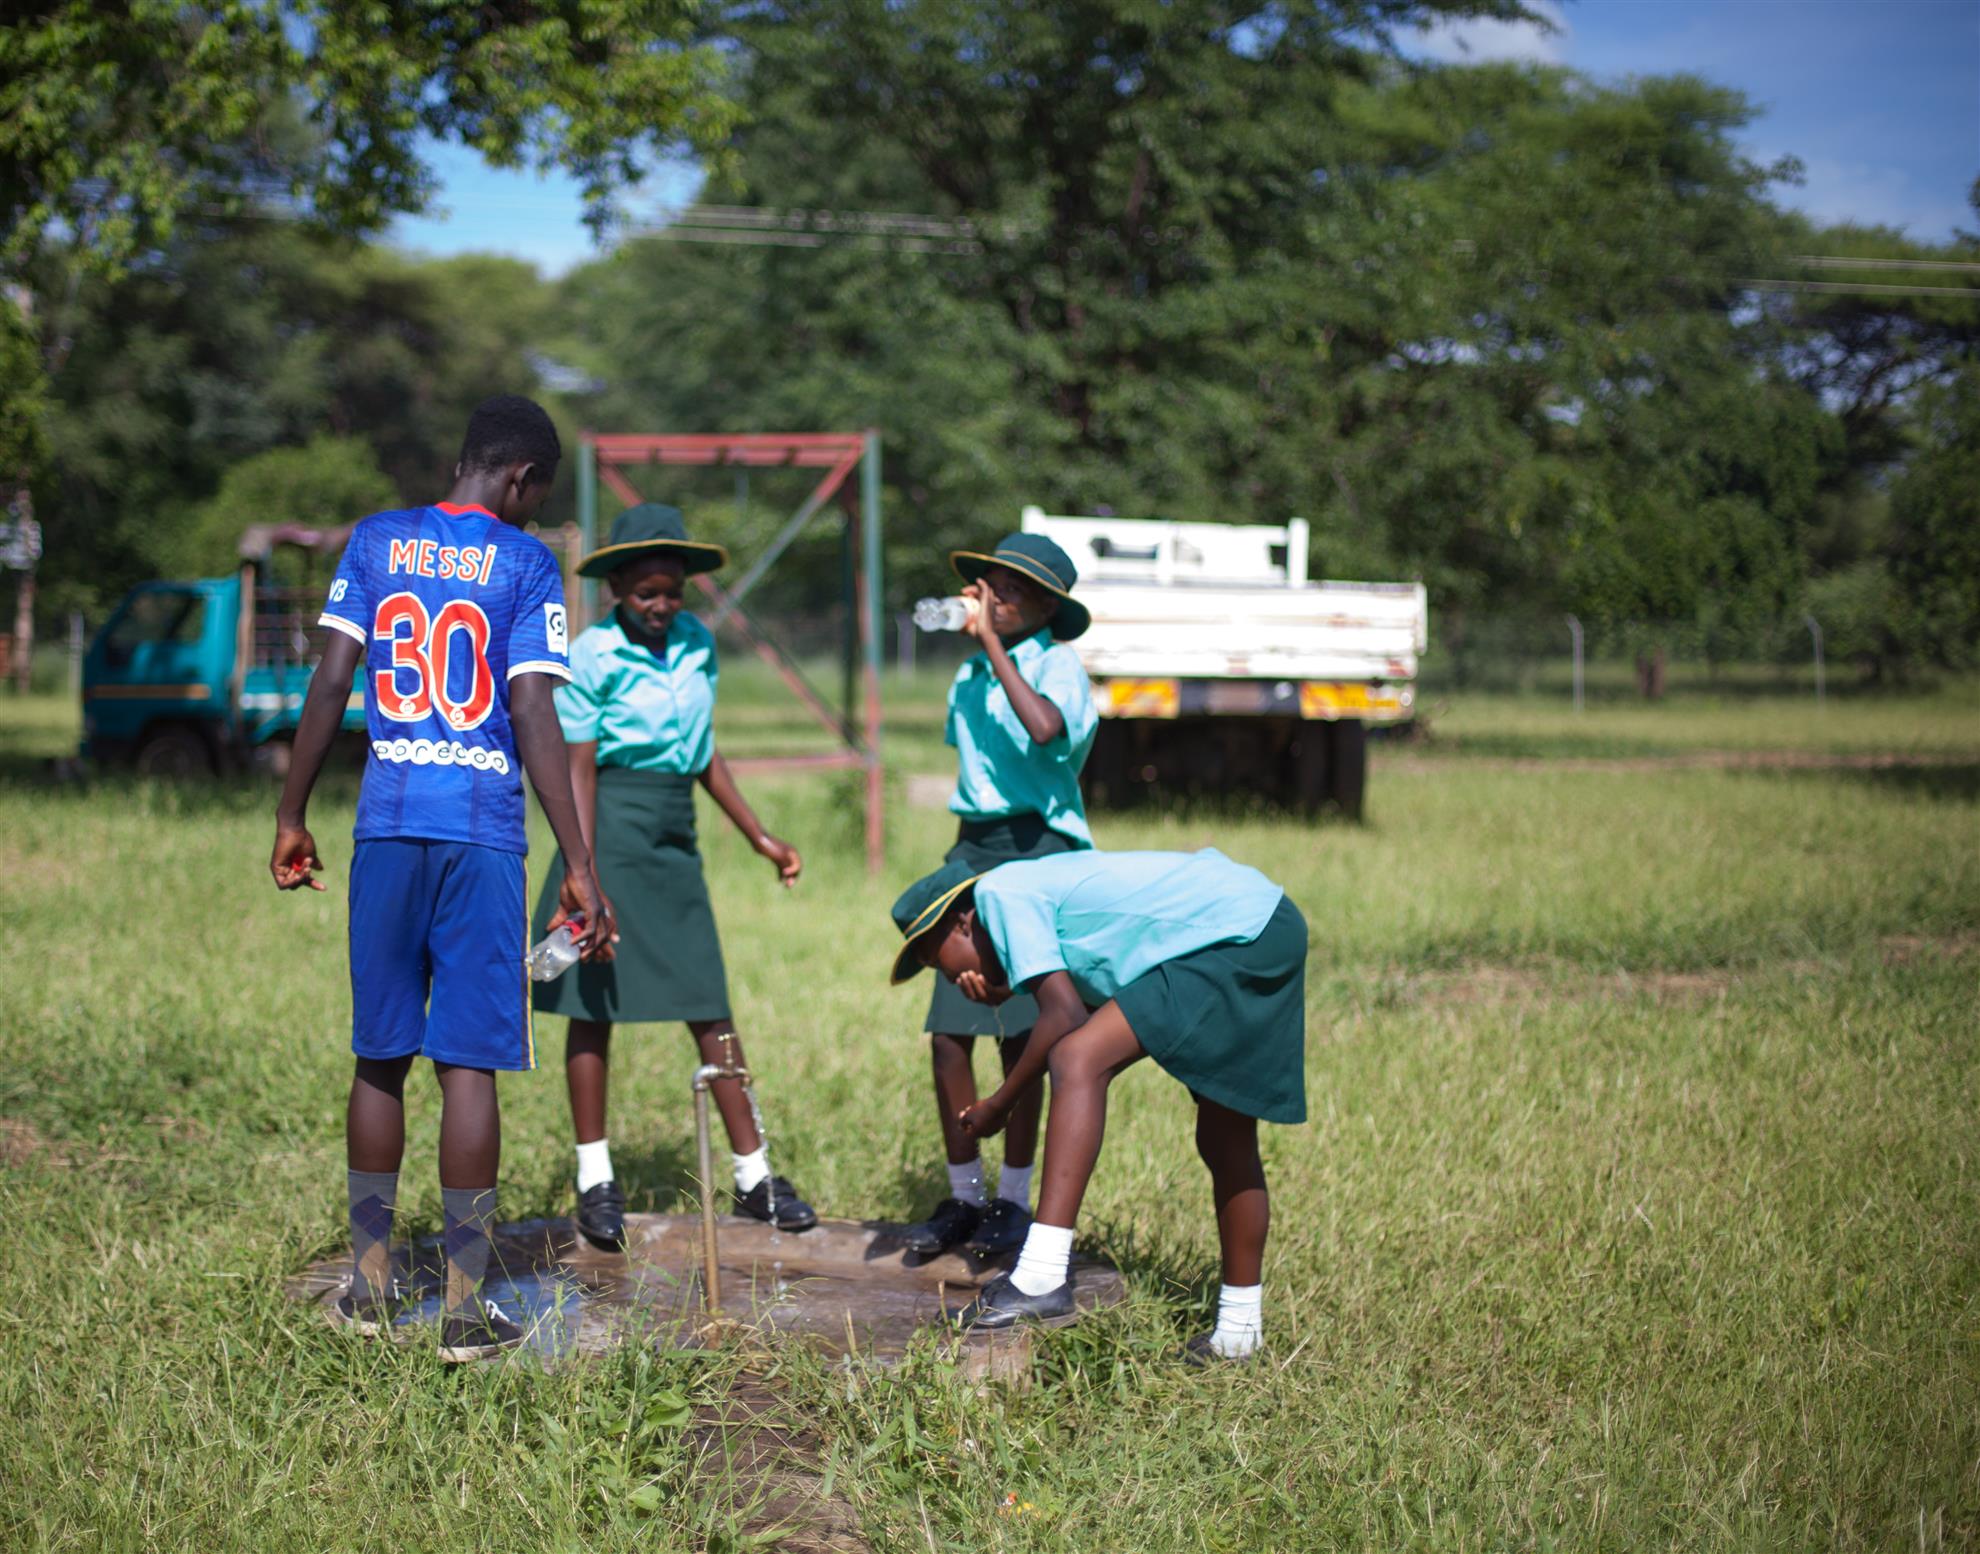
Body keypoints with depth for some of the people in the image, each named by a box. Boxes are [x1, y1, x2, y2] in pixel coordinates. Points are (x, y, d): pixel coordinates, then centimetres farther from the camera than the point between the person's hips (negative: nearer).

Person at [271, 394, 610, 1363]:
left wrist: (292, 818, 12)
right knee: (468, 1063, -1)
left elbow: (330, 684, 4)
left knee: (380, 1055, 13)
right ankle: (464, 1308, 2)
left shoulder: (376, 542, 9)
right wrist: (579, 865, -7)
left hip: (387, 827, 3)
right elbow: (533, 718, -8)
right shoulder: (526, 564, -1)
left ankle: (370, 1283, 21)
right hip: (484, 833, -3)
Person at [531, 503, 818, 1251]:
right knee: (595, 1003, 2)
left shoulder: (697, 644, 9)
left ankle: (754, 1174, 9)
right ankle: (595, 1178, 11)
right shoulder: (593, 657, -8)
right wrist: (583, 882, -17)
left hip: (676, 835, 5)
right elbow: (578, 770, -11)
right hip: (614, 829, -5)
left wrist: (760, 837, 18)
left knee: (711, 1007, 5)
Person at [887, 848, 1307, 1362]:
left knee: (1076, 1061, -20)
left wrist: (999, 1104, -5)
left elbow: (1066, 1016, -14)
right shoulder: (1041, 891, 21)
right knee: (1224, 1140, 17)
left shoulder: (999, 894, -5)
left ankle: (1041, 1279, -28)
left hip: (1234, 934, -11)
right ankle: (1238, 1333, 26)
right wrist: (1003, 995, 4)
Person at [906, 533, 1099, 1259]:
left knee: (1020, 1034, -2)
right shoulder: (970, 673, 13)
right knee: (948, 1032, 1)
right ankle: (964, 1195, 14)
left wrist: (990, 641, -22)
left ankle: (1015, 1199, 11)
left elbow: (1045, 729, -29)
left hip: (1037, 848, -6)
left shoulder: (1057, 665, -7)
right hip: (972, 846, 6)